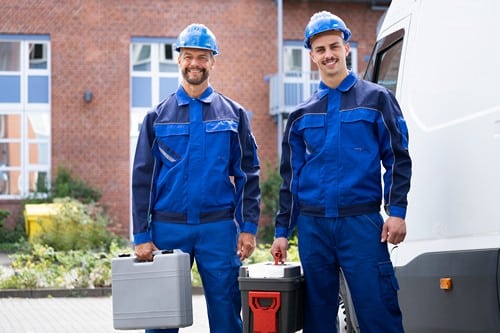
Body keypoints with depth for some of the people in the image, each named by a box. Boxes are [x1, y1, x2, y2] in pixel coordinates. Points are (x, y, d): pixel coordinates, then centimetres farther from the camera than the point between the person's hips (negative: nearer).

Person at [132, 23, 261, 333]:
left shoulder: (233, 114, 7)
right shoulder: (158, 116, 7)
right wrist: (142, 236, -2)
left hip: (218, 228, 0)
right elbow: (143, 179, 5)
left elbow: (248, 175, 6)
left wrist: (249, 227, -3)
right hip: (168, 228, 1)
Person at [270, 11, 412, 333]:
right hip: (313, 225, 4)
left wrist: (396, 211, -9)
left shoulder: (376, 98, 5)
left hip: (362, 221, -3)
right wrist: (282, 231, 12)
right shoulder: (302, 114, 14)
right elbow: (291, 177, 17)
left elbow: (397, 158, 1)